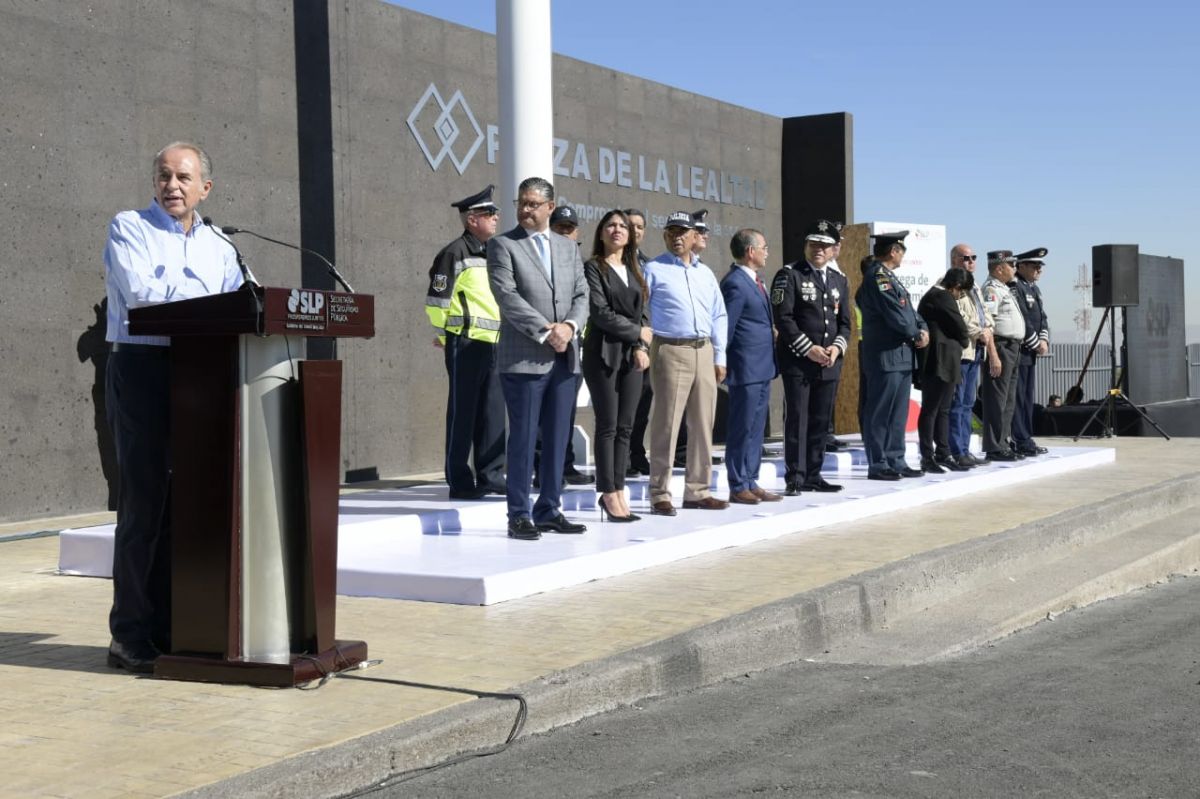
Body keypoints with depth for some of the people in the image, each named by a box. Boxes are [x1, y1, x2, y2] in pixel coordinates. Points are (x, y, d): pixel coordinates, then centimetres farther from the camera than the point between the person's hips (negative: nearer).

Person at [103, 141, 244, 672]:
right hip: (141, 368, -5)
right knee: (143, 501, -6)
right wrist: (208, 300, -9)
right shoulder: (129, 229, 2)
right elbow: (141, 292, -13)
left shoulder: (219, 248, 18)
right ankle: (130, 635, -1)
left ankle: (167, 627, 12)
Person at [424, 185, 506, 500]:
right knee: (463, 412, -1)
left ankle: (490, 476, 17)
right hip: (466, 343, -7)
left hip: (495, 343, 7)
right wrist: (446, 336, 0)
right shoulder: (455, 253, -8)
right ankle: (459, 481, 4)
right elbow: (436, 302, -8)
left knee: (493, 412, 9)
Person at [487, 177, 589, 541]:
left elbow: (581, 296, 11)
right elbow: (507, 296, -11)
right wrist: (545, 332, -17)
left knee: (557, 439, 8)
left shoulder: (568, 247, 16)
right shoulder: (502, 245, -1)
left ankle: (549, 511, 16)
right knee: (523, 438, -3)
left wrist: (569, 326, -10)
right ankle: (519, 515, 4)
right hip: (524, 357, -5)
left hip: (564, 357, 5)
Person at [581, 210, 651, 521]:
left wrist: (641, 348, -2)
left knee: (625, 426, 5)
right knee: (608, 425, -4)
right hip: (604, 353, -6)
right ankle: (609, 494, 1)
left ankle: (618, 490, 10)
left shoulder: (633, 271, 17)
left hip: (632, 355, 6)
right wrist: (638, 333, -6)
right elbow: (600, 312, -11)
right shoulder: (593, 268, -2)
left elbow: (639, 313, 14)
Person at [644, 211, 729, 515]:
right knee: (666, 425, -5)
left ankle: (697, 490, 15)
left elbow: (718, 316, 18)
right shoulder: (654, 270, 1)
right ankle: (660, 494, 0)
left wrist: (719, 357, 12)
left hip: (704, 353, 6)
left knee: (703, 425, 7)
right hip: (670, 351, -5)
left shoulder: (705, 273, 17)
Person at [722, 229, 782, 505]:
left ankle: (751, 482, 21)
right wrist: (723, 365, -11)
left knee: (756, 429, 13)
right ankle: (738, 487, 6)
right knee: (742, 429, -1)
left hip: (762, 368, 9)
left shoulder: (754, 281, 15)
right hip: (746, 368, -9)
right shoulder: (735, 284, -14)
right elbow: (726, 327, -14)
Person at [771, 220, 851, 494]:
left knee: (821, 422, 9)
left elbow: (845, 322, 16)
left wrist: (837, 347, -4)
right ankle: (795, 478, -1)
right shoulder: (789, 275, -3)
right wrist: (809, 349, -16)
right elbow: (783, 318, -10)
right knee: (797, 420, -5)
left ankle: (813, 475, 17)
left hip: (830, 363, 6)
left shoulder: (840, 280, 16)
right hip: (797, 361, -6)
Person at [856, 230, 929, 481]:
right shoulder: (877, 277, -13)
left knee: (898, 413, 13)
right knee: (879, 413, -4)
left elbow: (908, 310, 19)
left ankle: (895, 461, 20)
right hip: (886, 356, -10)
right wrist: (917, 335, -5)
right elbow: (894, 314, -19)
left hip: (901, 356, 10)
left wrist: (922, 329, 1)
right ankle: (877, 465, 0)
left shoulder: (888, 277, 18)